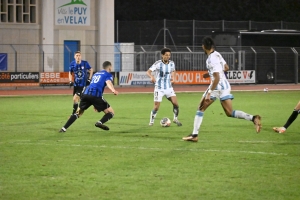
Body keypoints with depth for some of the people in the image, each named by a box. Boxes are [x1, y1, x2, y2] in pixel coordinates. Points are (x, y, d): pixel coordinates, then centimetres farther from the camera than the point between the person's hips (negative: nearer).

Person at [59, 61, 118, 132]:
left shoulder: (96, 74, 34)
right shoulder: (108, 74, 13)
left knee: (79, 112, 23)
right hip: (96, 95, -6)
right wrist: (113, 90, -33)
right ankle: (100, 122, -23)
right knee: (111, 112, 5)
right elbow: (108, 83, -10)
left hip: (86, 93, 6)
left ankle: (64, 128, 13)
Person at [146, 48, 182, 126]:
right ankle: (151, 121, 14)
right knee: (156, 106, -5)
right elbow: (148, 72, -18)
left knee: (175, 103, -8)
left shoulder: (171, 63, 0)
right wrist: (152, 77, -39)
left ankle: (175, 119, 13)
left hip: (169, 87, 4)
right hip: (159, 88, -4)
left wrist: (173, 78, 2)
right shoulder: (158, 64, -15)